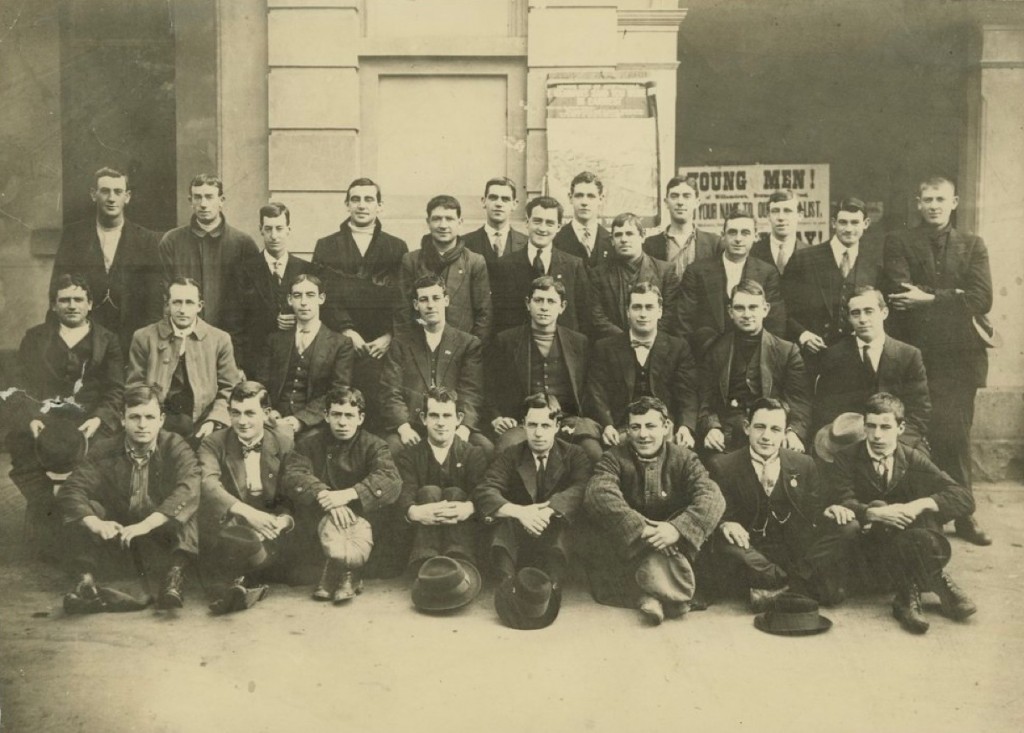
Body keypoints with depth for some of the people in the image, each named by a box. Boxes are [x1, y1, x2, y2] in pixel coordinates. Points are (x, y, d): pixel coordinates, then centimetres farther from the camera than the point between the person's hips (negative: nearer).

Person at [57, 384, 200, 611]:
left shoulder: (176, 447, -11)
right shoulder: (104, 451, -4)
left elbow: (188, 490, -29)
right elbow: (70, 490, -14)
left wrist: (146, 525, -40)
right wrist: (95, 523, -34)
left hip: (162, 533, -2)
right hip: (116, 532, 2)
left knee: (182, 508, -29)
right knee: (82, 510, -19)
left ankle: (175, 575, -35)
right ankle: (85, 580, -24)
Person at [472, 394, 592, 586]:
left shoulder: (574, 455, 8)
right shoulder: (509, 456, 10)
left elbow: (581, 490, -13)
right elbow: (483, 493, -7)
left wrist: (547, 512, -32)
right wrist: (520, 512, -27)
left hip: (556, 537, -1)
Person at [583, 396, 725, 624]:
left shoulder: (683, 459, 1)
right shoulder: (614, 458, -2)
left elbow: (712, 497, -16)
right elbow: (598, 495, -23)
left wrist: (678, 528, -34)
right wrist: (640, 529, -36)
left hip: (674, 550, 1)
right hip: (623, 550, -1)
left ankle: (650, 595, -32)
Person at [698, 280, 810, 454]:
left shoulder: (787, 351, 12)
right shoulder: (715, 350, 13)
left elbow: (800, 401, 4)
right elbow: (705, 400, 8)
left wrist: (794, 432, -15)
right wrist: (711, 427, -12)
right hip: (727, 439, 0)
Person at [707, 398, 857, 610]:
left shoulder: (804, 464, 7)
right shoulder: (723, 466, -1)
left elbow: (815, 510, 9)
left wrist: (828, 511, -15)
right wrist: (725, 524, -27)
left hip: (798, 550, 3)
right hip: (752, 551, -3)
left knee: (849, 527, -18)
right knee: (724, 544, -35)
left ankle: (773, 587, -24)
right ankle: (805, 585, -22)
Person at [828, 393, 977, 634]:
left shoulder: (913, 460, 3)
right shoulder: (847, 458, 0)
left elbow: (965, 499, -8)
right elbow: (843, 503, -16)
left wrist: (920, 504, -26)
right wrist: (874, 513, -36)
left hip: (912, 545, 2)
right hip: (869, 546, -1)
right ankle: (939, 583, -30)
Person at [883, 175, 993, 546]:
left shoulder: (973, 245, 11)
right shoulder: (899, 242, 4)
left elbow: (982, 298, -3)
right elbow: (901, 294, -10)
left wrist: (930, 298, -11)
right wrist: (953, 297, -11)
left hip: (960, 354, 2)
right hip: (917, 353, -2)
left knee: (956, 435, 7)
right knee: (920, 435, 1)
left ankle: (962, 515, 19)